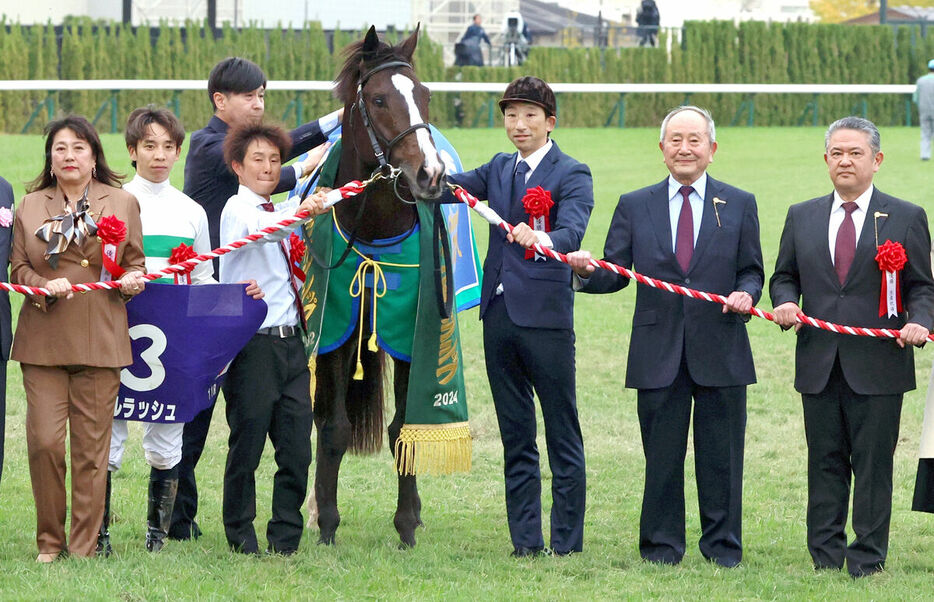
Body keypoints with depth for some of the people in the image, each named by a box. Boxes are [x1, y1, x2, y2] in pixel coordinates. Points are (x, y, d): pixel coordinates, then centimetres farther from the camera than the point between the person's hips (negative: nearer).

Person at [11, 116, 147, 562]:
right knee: (44, 441, -7)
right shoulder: (31, 206, 10)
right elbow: (18, 269, 9)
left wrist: (132, 280, -6)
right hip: (43, 340, 0)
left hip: (100, 341, 0)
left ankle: (84, 548, 6)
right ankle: (49, 542, 8)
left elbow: (135, 263, 16)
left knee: (91, 446, 0)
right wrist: (44, 286, -10)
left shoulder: (122, 204, 10)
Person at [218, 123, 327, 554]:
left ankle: (285, 536, 11)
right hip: (253, 342, -7)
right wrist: (299, 212, -48)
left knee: (297, 446, 2)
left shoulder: (277, 212, 18)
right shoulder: (238, 209, -6)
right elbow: (264, 228, -30)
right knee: (247, 444, 0)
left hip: (290, 341, 7)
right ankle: (240, 533, 13)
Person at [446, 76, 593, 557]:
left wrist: (545, 241, -45)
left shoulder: (571, 175, -6)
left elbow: (572, 229, -23)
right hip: (499, 315, 6)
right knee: (516, 438, 11)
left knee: (563, 437, 0)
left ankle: (567, 543, 4)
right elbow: (452, 187, 2)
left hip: (546, 318, -6)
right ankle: (526, 540, 17)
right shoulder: (499, 169, 15)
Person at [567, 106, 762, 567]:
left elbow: (751, 271, 9)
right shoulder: (634, 206, 9)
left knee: (721, 456, 3)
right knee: (661, 457, 4)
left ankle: (722, 548, 12)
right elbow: (615, 273, 5)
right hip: (658, 353, 0)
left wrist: (745, 294, -13)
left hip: (720, 351, 0)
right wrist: (587, 271, -16)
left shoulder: (739, 205, 9)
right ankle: (661, 549, 12)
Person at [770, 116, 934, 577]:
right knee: (825, 465, 7)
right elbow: (784, 276, 19)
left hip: (878, 365, -3)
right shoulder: (801, 217, 13)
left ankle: (868, 564, 5)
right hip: (819, 365, 3)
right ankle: (825, 560, 13)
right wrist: (785, 301, -4)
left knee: (873, 465, -1)